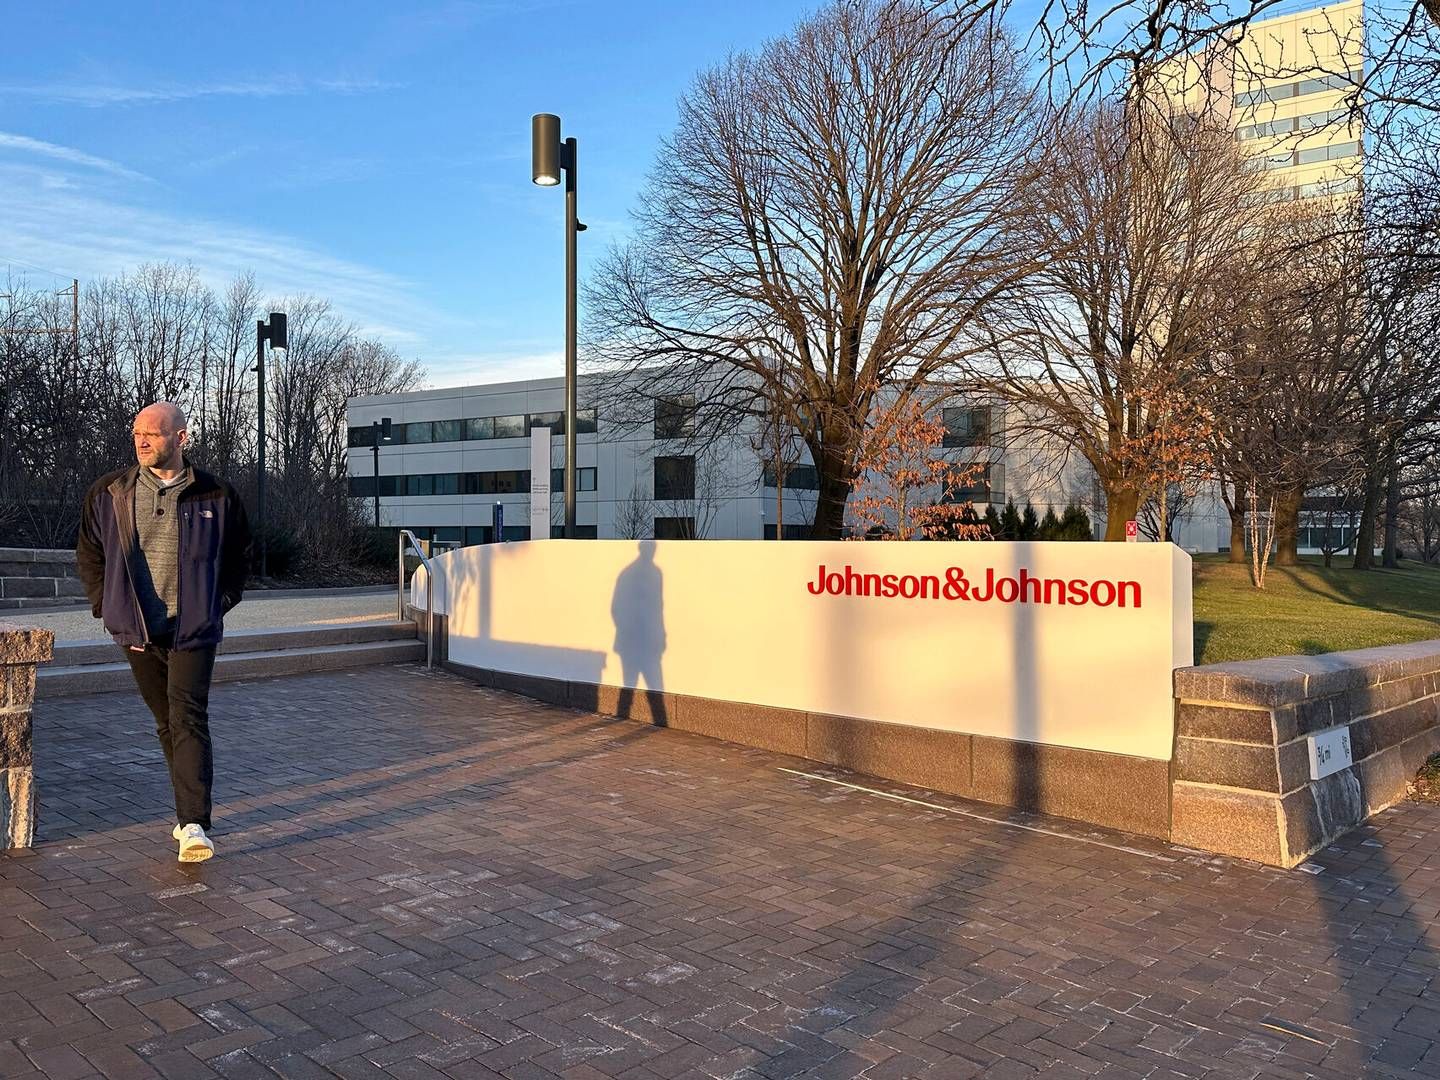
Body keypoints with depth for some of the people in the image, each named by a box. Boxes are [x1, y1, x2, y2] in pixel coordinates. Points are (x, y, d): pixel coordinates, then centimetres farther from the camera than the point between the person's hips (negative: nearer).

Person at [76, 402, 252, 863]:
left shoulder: (215, 496, -3)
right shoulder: (108, 494, 2)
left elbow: (239, 554, 11)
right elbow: (89, 553, 15)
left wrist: (220, 600, 5)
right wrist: (105, 604, 7)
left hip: (194, 630, -3)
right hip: (137, 630, 3)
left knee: (188, 719, -12)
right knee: (167, 724, 13)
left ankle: (193, 824, -14)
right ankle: (191, 811, 25)